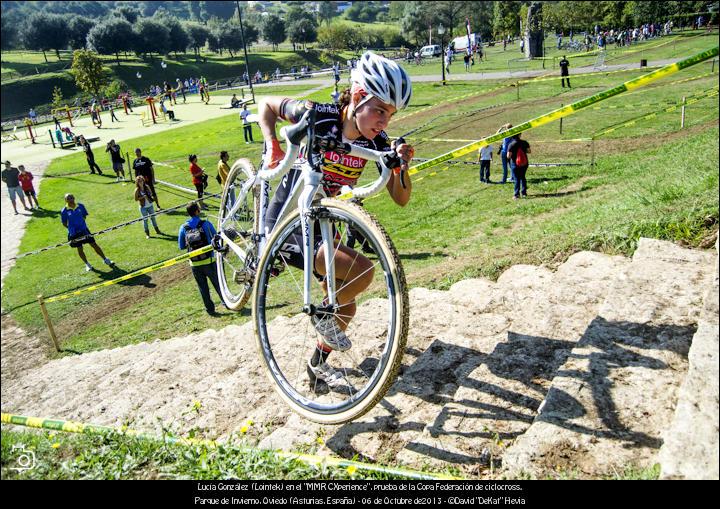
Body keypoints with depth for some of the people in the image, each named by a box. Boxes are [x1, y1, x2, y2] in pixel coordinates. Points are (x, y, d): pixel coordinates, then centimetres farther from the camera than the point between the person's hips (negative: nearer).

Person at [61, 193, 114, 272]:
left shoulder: (80, 206, -3)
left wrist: (81, 223, 1)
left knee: (94, 244, 5)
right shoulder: (64, 211, -9)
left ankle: (105, 259, 18)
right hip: (74, 233, -1)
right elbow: (64, 223, -1)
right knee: (79, 249, 8)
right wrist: (71, 228, -9)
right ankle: (87, 264, 27)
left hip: (84, 229, 2)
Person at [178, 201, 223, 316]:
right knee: (217, 284, 15)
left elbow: (181, 247, 4)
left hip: (195, 264, 2)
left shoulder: (183, 228, -4)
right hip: (208, 261, -2)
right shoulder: (206, 224, -11)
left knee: (203, 287, 14)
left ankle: (210, 309, 19)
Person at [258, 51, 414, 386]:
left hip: (323, 227, 7)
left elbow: (401, 199, -6)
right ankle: (323, 314, 4)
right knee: (362, 271, -26)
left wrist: (401, 165, -25)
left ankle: (318, 365, 40)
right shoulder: (316, 116, -21)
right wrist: (272, 146, -17)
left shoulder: (376, 142, -8)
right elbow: (267, 104, -2)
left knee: (345, 308, 15)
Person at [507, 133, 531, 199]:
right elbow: (529, 151, 3)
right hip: (524, 163, 3)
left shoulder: (511, 144, -14)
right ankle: (524, 192, 23)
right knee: (523, 177, 19)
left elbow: (508, 156, -17)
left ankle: (516, 194, 0)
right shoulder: (524, 143, -5)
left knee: (517, 179, 4)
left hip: (515, 164, -3)